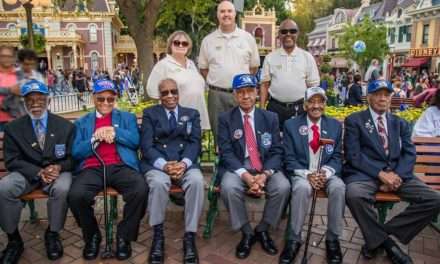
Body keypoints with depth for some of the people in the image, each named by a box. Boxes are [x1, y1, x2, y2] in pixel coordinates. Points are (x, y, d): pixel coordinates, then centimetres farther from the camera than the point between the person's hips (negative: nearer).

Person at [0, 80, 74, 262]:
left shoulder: (65, 126, 1)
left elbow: (72, 157, 3)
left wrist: (59, 167, -21)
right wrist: (39, 172, -19)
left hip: (57, 171, -1)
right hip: (27, 173, 2)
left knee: (62, 189, -34)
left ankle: (52, 234, -7)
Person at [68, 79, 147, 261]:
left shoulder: (127, 117, 21)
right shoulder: (82, 123, 23)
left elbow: (135, 142, 5)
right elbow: (76, 152, 10)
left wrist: (114, 131, -7)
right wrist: (95, 138, -6)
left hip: (120, 167, -1)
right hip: (92, 169, 1)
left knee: (141, 190, -31)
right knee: (76, 195, -30)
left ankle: (124, 236, -6)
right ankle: (92, 236, 1)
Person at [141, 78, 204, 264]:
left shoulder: (192, 114, 18)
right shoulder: (150, 114, 14)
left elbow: (195, 143, 5)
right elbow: (147, 145, 1)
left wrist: (184, 163, -16)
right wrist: (164, 164, -18)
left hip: (185, 162, 1)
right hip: (157, 163, -1)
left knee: (197, 181, -32)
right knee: (158, 183, -35)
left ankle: (190, 237, -22)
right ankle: (158, 235, -16)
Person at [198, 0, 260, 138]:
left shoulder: (247, 38, 3)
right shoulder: (208, 40, 5)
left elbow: (254, 66, 10)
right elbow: (203, 68, 12)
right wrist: (215, 82, 4)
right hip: (217, 95, 1)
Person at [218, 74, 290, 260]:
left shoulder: (270, 118, 6)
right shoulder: (225, 119, 1)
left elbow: (276, 151, 1)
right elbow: (226, 152, -7)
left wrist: (265, 174, -19)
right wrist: (245, 175, -23)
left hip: (266, 167, 2)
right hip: (237, 167, -1)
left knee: (283, 187, -26)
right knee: (228, 187, -32)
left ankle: (262, 230, 1)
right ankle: (247, 233, -6)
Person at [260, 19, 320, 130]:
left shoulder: (307, 57, 3)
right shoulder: (270, 57, 4)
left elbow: (313, 86, 3)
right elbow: (264, 84, 4)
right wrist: (261, 109, -4)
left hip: (300, 108, 0)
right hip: (275, 108, 0)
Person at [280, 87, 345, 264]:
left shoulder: (335, 125, 7)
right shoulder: (291, 125, 0)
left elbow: (337, 157, 5)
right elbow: (289, 159, -3)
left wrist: (326, 173, -16)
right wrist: (307, 174, -20)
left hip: (327, 173, 2)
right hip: (301, 173, -2)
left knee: (339, 187, -30)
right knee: (302, 188, -35)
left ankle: (332, 239, -11)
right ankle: (294, 239, -18)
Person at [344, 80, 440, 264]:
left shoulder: (401, 123, 20)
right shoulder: (354, 120, 6)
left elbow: (409, 154, 8)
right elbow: (353, 155, -6)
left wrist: (397, 176, -12)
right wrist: (380, 174, -17)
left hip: (397, 174, 5)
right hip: (366, 173, -4)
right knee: (354, 195, -36)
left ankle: (380, 235, -5)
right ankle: (384, 241, -8)